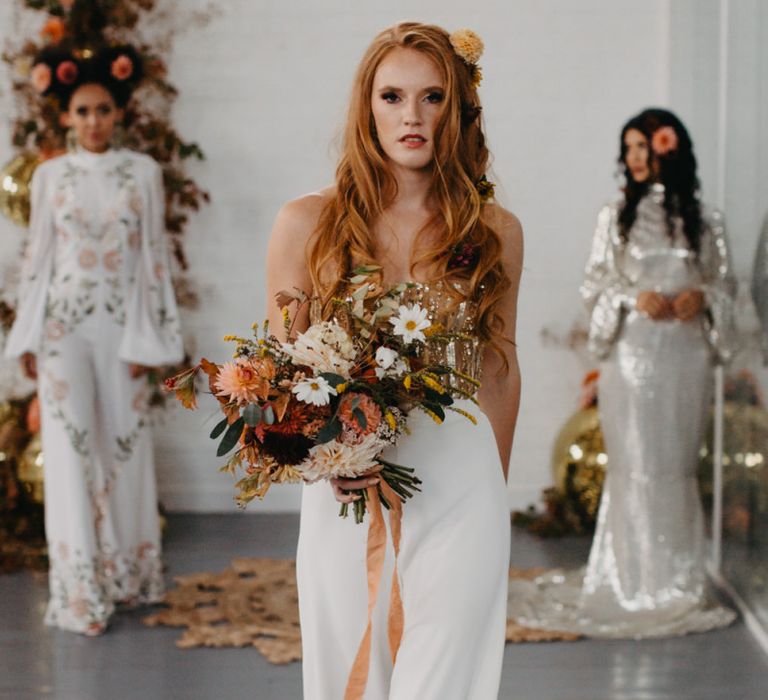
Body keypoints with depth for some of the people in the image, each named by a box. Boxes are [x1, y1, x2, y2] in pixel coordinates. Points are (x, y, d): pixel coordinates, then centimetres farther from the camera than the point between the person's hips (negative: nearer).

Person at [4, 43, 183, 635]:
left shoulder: (143, 173, 2)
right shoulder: (50, 176, 5)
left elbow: (154, 256, 1)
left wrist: (148, 338, -3)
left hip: (122, 326, 0)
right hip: (64, 325, 0)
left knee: (125, 444, 5)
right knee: (71, 451, -2)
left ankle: (128, 573, 19)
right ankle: (81, 591, 2)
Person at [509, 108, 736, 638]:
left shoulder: (705, 222, 9)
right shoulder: (616, 216, 7)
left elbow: (727, 284, 11)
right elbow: (594, 283, 5)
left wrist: (702, 297, -10)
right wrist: (634, 298, -13)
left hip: (687, 352, 1)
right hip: (633, 351, -1)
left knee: (678, 465, 3)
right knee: (636, 464, -4)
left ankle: (681, 580, 11)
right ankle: (640, 580, 3)